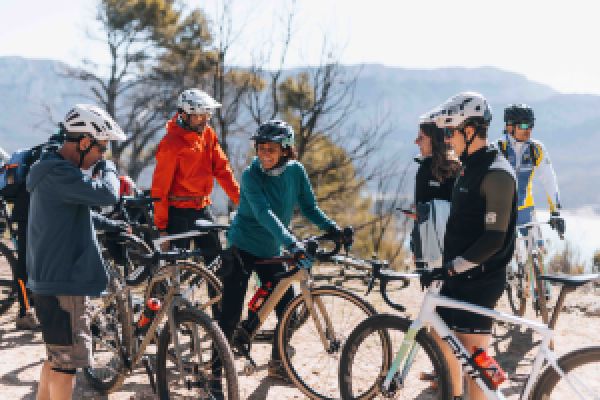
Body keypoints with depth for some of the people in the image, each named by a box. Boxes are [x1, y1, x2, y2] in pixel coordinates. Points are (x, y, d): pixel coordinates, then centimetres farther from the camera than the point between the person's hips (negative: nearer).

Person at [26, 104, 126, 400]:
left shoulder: (53, 170, 15)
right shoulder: (58, 174, -20)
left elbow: (79, 211, 28)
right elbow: (107, 194, -30)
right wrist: (109, 167, -10)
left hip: (48, 279, 11)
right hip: (63, 284, -11)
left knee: (57, 356, 20)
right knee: (67, 359, -2)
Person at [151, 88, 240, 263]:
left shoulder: (208, 134, 3)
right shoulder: (171, 143, -16)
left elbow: (222, 169, 6)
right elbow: (160, 187, -14)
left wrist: (240, 198, -3)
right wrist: (161, 226, -13)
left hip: (202, 208, 6)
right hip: (178, 211, -6)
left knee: (215, 255, 5)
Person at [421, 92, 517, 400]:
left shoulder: (496, 174, -18)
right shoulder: (469, 167, 12)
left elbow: (494, 238, -22)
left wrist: (454, 267, -22)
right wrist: (447, 266, 18)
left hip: (480, 280, -10)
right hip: (459, 275, 10)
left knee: (473, 357, -6)